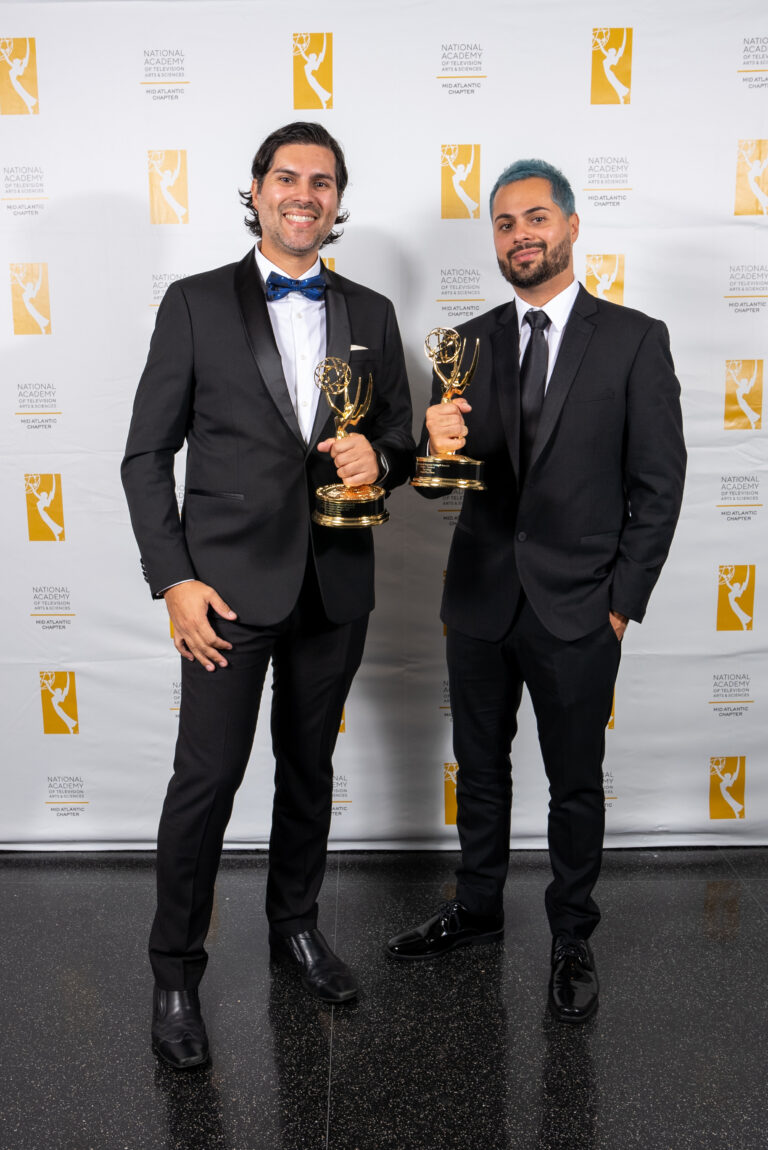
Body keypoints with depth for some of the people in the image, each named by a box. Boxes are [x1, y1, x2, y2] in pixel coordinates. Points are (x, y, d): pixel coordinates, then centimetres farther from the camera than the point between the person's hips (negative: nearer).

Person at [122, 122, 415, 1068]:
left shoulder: (371, 314, 11)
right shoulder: (196, 304, 0)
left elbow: (401, 437, 14)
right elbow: (147, 454, -2)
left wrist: (379, 456, -11)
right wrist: (174, 579, -11)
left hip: (336, 584, 4)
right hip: (230, 581, -3)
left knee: (309, 767, 16)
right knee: (206, 777, -2)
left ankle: (296, 924, 37)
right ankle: (176, 971, 18)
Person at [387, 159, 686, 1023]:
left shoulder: (634, 340, -4)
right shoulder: (469, 344, 6)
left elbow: (657, 486, -5)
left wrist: (623, 603, -9)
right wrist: (440, 448, -19)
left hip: (577, 609, -3)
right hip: (480, 598, 4)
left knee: (575, 783, 11)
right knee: (479, 769, 17)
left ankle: (571, 940, 30)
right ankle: (477, 909, 38)